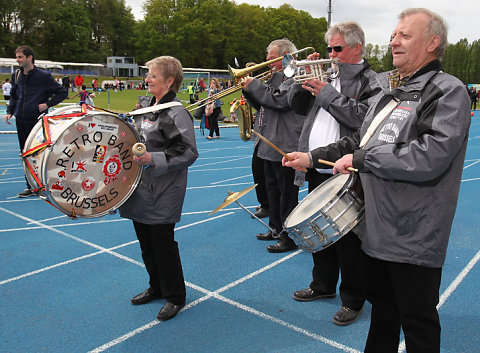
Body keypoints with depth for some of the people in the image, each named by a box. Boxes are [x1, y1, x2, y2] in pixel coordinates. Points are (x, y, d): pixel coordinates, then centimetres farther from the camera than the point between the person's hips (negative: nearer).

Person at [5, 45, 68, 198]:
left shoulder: (43, 76, -6)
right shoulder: (16, 76, 11)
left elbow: (62, 93, -2)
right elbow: (13, 96, 22)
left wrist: (47, 104, -11)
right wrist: (10, 111, 8)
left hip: (38, 121, -5)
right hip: (21, 122, 5)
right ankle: (30, 187, 17)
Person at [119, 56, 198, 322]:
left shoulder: (176, 112, -15)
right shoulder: (147, 108, 12)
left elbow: (189, 152, -22)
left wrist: (153, 159, -29)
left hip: (163, 192, -8)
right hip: (141, 188, 8)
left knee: (163, 241, 1)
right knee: (145, 240, 17)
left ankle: (175, 297, 20)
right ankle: (156, 287, 36)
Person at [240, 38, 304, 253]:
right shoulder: (277, 76, 20)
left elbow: (279, 100, -24)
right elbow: (261, 105, 22)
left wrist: (254, 86, -13)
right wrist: (248, 90, 5)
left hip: (285, 146, -10)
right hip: (270, 145, 11)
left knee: (287, 194, -2)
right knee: (273, 190, 19)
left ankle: (290, 238, 7)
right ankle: (276, 229, 33)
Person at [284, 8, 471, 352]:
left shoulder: (449, 91, -12)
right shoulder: (389, 89, 14)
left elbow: (431, 156, -26)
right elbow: (361, 139, 20)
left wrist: (361, 160, -20)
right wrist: (313, 157, 11)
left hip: (414, 235, -7)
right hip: (377, 227, 8)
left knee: (417, 321, 10)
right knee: (381, 307, 24)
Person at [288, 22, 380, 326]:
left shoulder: (370, 81, -5)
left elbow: (363, 118, -22)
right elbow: (297, 105, 15)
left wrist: (327, 93, -17)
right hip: (317, 170, 7)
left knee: (347, 239, 2)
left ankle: (353, 299, 20)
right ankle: (323, 284, 37)